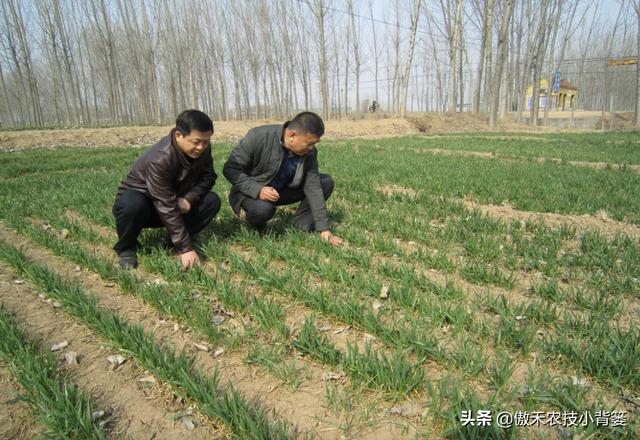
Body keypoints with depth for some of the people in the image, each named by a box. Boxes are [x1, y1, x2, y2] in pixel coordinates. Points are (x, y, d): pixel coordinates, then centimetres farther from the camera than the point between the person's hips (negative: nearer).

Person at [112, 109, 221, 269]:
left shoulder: (202, 149, -16)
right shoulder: (159, 159, -35)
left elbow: (208, 177, -4)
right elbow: (167, 208, -36)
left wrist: (189, 198, -25)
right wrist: (185, 248, -35)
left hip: (174, 199, 5)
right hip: (141, 201, -5)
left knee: (212, 201, -18)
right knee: (131, 205, -40)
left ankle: (174, 241, -2)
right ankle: (126, 249, -9)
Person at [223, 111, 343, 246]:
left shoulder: (309, 152, -15)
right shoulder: (258, 137, -27)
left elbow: (313, 187, -14)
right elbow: (230, 168, -20)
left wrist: (324, 228, -19)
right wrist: (257, 190, -35)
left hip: (283, 190, 4)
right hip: (253, 192, -4)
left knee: (326, 182, -10)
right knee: (263, 208, -39)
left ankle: (301, 225, -3)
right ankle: (258, 228, -4)